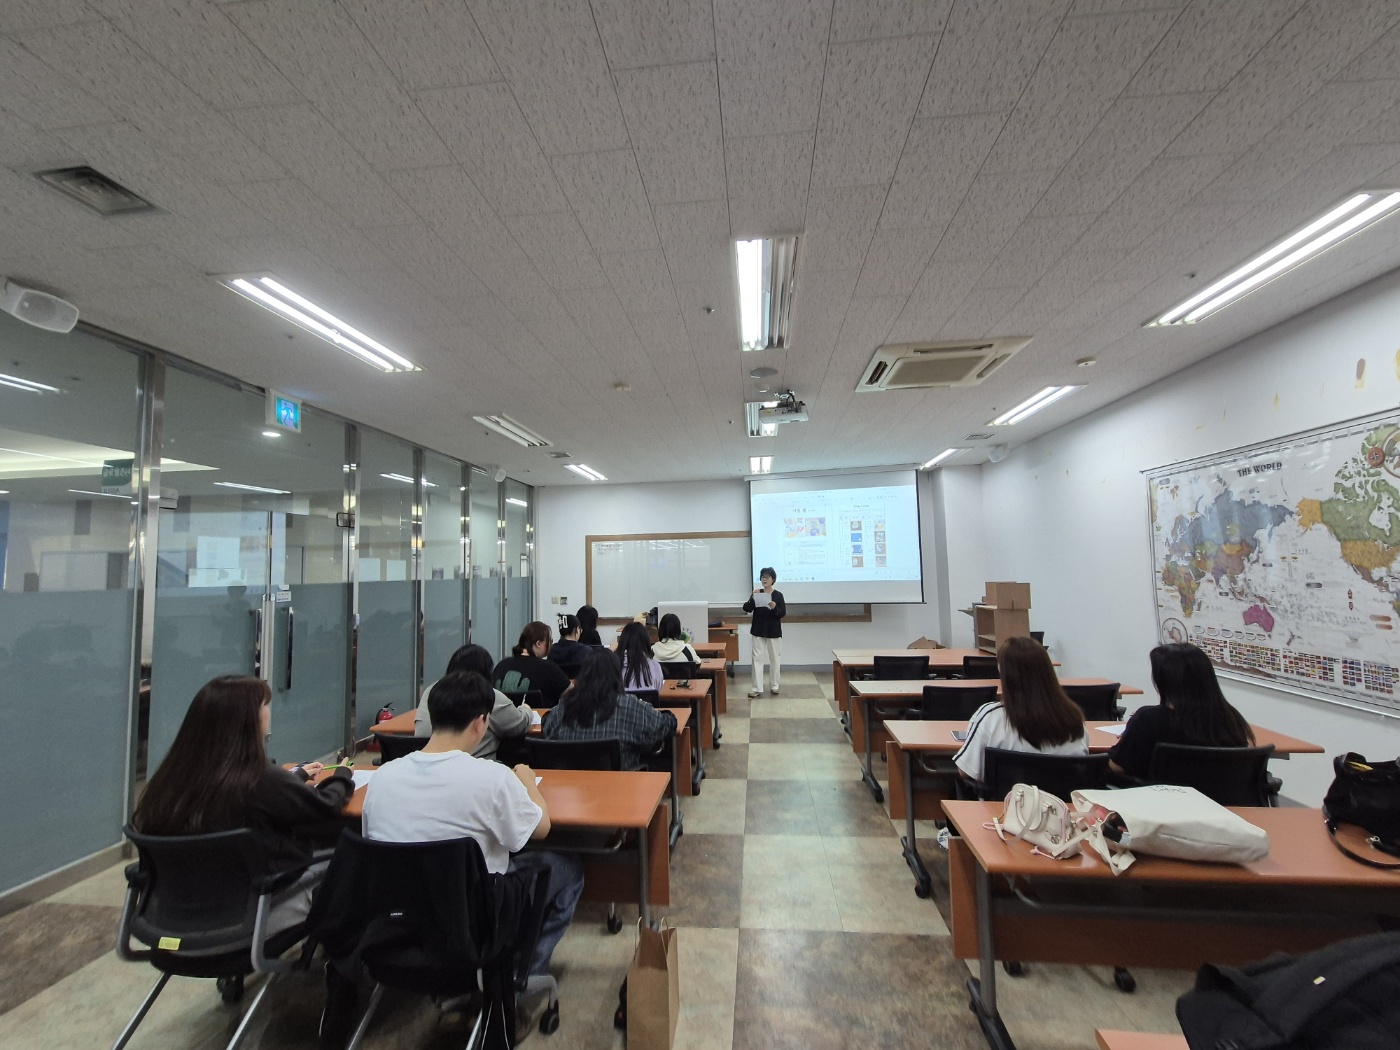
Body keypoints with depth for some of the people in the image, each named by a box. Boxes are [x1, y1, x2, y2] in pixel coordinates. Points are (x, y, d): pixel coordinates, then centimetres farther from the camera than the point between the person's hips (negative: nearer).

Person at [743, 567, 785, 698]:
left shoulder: (778, 595, -4)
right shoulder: (757, 593, -1)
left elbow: (783, 613, -8)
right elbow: (746, 609, -11)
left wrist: (775, 608, -26)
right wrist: (752, 598, -26)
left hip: (774, 631, -1)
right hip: (758, 630, 1)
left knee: (775, 658, 9)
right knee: (757, 658, 0)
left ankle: (775, 685, 24)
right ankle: (757, 688, 4)